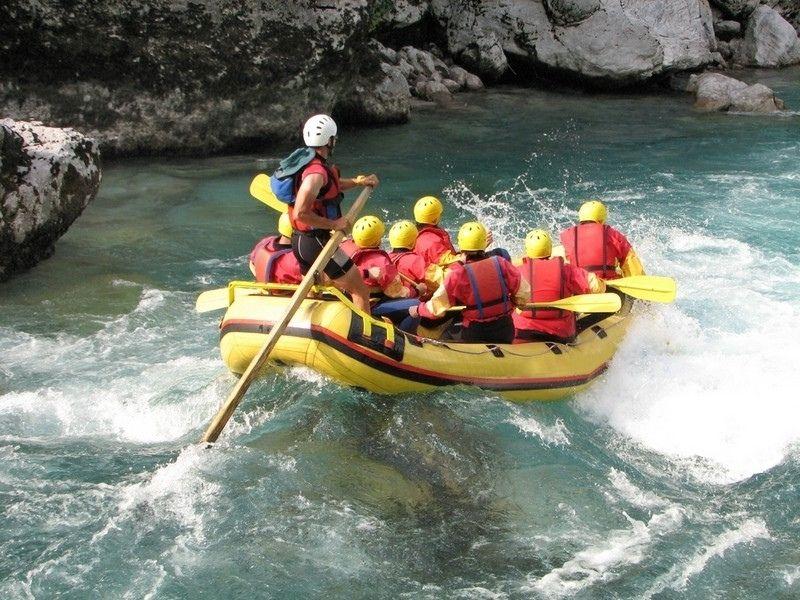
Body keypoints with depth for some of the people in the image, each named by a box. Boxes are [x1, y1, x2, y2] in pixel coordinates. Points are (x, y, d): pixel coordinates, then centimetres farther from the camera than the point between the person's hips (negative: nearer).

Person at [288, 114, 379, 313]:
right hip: (317, 243, -10)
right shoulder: (316, 173, -23)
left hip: (299, 241, 10)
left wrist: (359, 181, 24)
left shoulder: (306, 163, 8)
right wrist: (334, 224, -22)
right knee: (360, 291, -2)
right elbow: (300, 213, -30)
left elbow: (330, 185, 29)